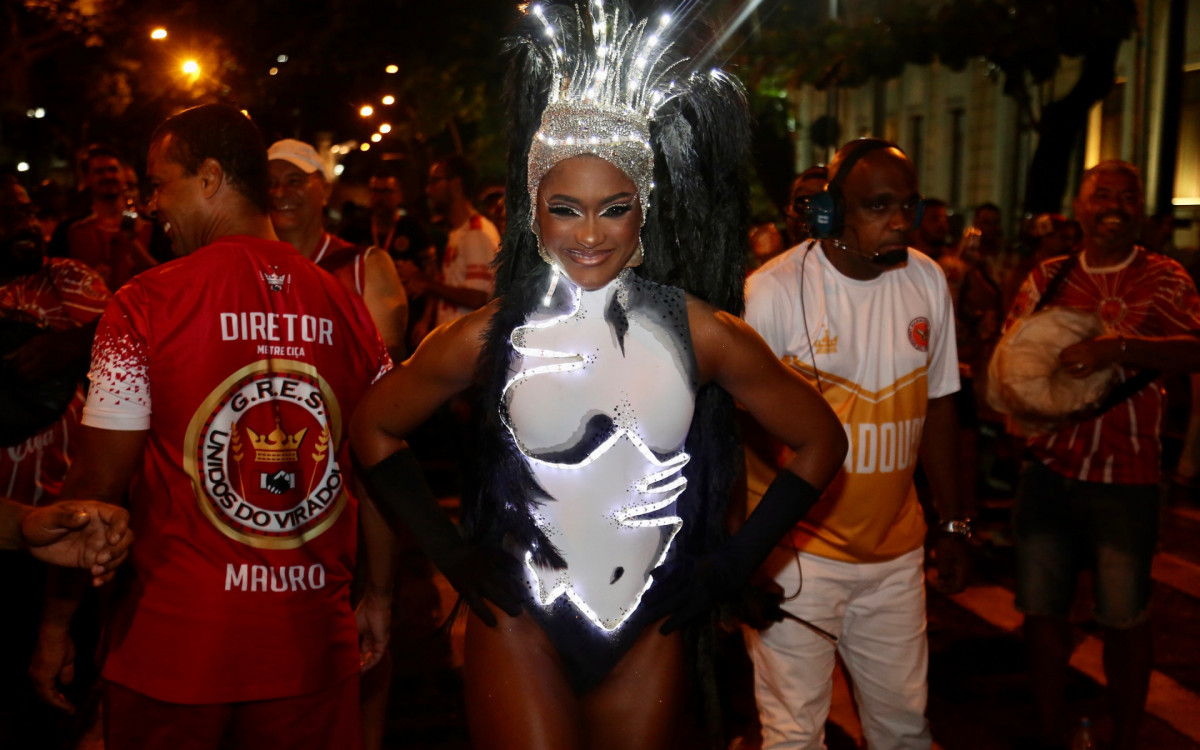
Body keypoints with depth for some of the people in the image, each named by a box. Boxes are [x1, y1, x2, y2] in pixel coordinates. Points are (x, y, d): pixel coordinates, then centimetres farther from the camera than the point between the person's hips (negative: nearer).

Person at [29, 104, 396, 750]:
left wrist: (55, 625, 4)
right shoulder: (346, 308, -1)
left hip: (175, 644, -2)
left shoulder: (145, 302, -10)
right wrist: (380, 595, 15)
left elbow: (96, 483, -8)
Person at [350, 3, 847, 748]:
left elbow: (821, 442, 4)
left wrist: (735, 561, 0)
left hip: (649, 633, 2)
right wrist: (450, 552, 0)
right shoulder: (491, 334, -7)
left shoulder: (701, 332, -6)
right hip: (522, 625, -1)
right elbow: (374, 429, 6)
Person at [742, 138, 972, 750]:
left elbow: (938, 406, 11)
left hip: (897, 551, 5)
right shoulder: (774, 290, -15)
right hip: (797, 555, -4)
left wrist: (953, 523, 13)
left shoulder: (928, 280, 2)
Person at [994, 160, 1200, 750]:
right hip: (1047, 470, 3)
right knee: (1040, 607, 9)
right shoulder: (1046, 278, 7)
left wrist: (1118, 347, -32)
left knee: (1125, 618, 6)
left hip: (1125, 479, -2)